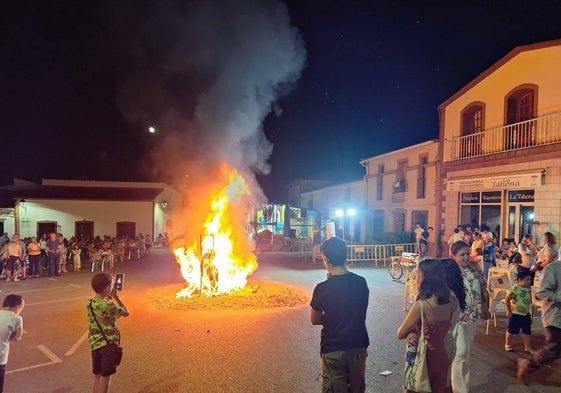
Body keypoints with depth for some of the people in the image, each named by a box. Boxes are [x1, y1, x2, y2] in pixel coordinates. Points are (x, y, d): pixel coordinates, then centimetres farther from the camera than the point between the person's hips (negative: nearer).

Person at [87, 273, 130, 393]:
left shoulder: (90, 302, -3)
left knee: (97, 375, 19)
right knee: (105, 377, 7)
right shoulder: (109, 305, -24)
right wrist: (116, 296, -4)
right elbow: (126, 313, -8)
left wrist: (110, 297, 6)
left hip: (95, 344, 7)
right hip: (108, 344, -7)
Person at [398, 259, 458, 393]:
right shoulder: (451, 301, -8)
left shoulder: (421, 305, -27)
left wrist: (411, 331, 4)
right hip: (442, 356, 6)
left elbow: (400, 334, -15)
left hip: (424, 358, -6)